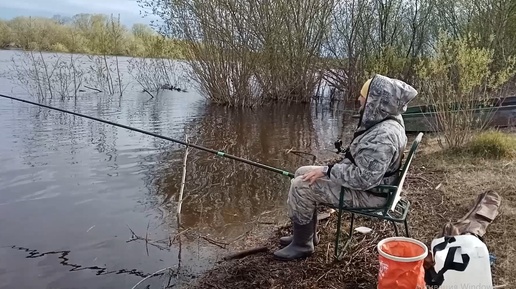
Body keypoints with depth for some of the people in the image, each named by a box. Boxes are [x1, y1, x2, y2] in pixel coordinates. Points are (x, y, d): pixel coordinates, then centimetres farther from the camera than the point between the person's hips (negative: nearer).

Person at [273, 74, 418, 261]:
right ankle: (307, 233, 22)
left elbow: (365, 178, -32)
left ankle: (302, 244, 2)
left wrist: (327, 171, -24)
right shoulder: (382, 120, 2)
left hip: (367, 193, -10)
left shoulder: (383, 135, -31)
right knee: (302, 173, 11)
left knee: (301, 186, -15)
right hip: (359, 179, 10)